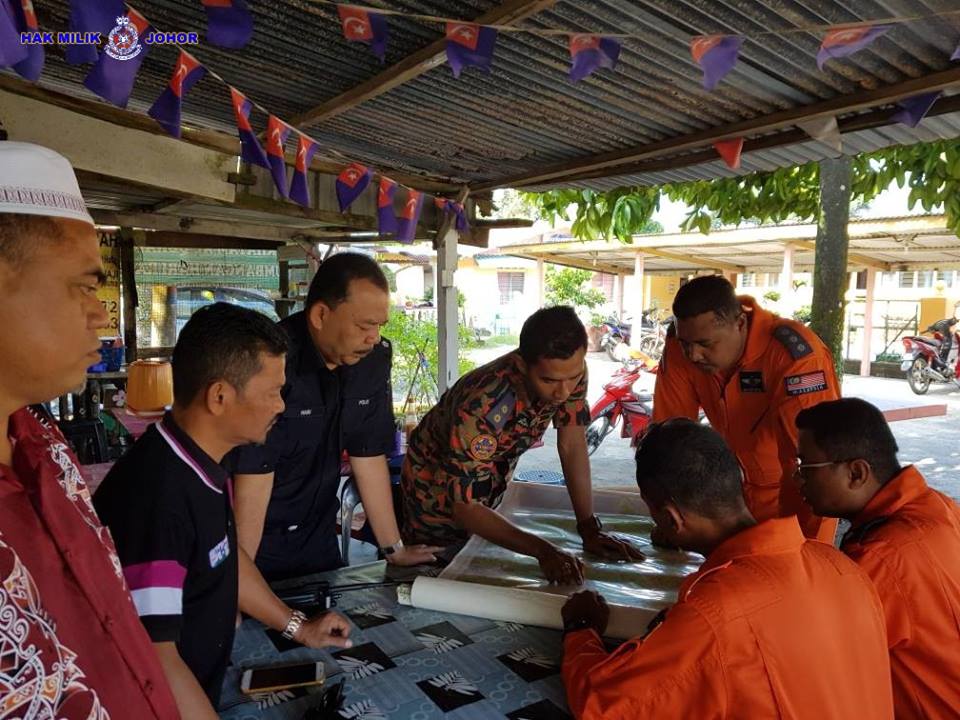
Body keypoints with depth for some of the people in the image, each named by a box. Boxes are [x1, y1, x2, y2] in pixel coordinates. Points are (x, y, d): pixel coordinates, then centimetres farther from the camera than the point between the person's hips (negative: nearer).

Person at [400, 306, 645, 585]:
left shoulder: (571, 370, -26)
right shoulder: (483, 407, -43)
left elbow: (572, 445, -18)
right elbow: (464, 506, -39)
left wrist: (589, 529, -22)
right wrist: (544, 551, -46)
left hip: (491, 477, 6)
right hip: (437, 481, -5)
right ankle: (395, 507, 33)